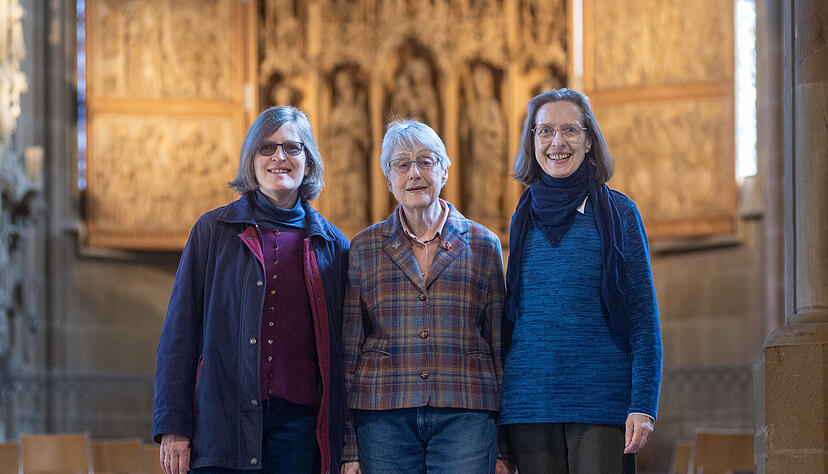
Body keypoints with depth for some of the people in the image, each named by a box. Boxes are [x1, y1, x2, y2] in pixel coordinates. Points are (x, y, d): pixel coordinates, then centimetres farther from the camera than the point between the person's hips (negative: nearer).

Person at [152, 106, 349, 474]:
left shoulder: (332, 245, 11)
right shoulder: (213, 231, 7)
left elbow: (341, 348, 13)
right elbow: (180, 331, 4)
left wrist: (344, 442, 7)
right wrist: (173, 426, -4)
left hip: (297, 420, 1)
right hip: (222, 424, -1)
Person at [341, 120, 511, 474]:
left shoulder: (483, 245, 9)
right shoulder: (364, 248, 9)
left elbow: (500, 347, 11)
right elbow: (348, 350, 9)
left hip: (464, 415, 0)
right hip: (384, 415, 0)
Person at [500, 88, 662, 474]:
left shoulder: (618, 214, 1)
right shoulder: (523, 219, 11)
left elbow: (644, 319, 0)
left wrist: (643, 406, -10)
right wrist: (498, 413, 13)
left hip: (602, 406, -3)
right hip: (530, 407, 3)